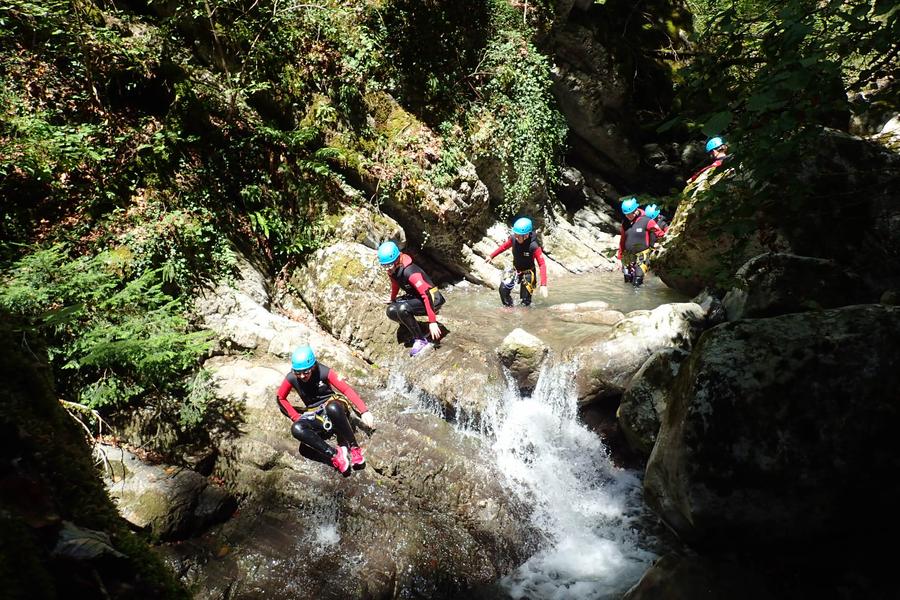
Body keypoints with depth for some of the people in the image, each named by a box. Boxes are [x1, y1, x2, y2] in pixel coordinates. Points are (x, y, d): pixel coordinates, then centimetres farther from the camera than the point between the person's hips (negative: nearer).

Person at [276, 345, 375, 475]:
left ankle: (354, 448, -24)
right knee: (296, 429, -32)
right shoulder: (291, 378, -11)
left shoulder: (323, 372, -17)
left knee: (332, 408, -41)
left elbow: (347, 389, -17)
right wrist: (296, 417, -5)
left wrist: (364, 411, -26)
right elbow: (281, 398, 7)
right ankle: (334, 453, -27)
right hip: (315, 415, 3)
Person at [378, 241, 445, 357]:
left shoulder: (410, 272, -30)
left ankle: (420, 341, -16)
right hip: (415, 297, 9)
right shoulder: (392, 270, -5)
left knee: (402, 309, -32)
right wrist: (393, 300, 37)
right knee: (391, 311, -13)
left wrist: (432, 322, -37)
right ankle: (416, 334, 6)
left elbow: (426, 295, -34)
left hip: (432, 299, -9)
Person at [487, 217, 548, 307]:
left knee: (525, 301, -4)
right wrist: (492, 256, 11)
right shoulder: (513, 239, -19)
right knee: (503, 288, -16)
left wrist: (543, 285, -36)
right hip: (515, 270, 4)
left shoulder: (534, 246, -31)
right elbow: (504, 246, 3)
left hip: (527, 273, -4)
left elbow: (542, 264, -29)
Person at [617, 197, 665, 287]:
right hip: (627, 255, 5)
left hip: (641, 256, -5)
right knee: (627, 281, 11)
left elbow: (660, 234, -2)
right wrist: (619, 256, 13)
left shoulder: (646, 221, -11)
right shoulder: (625, 222, 5)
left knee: (637, 283, -9)